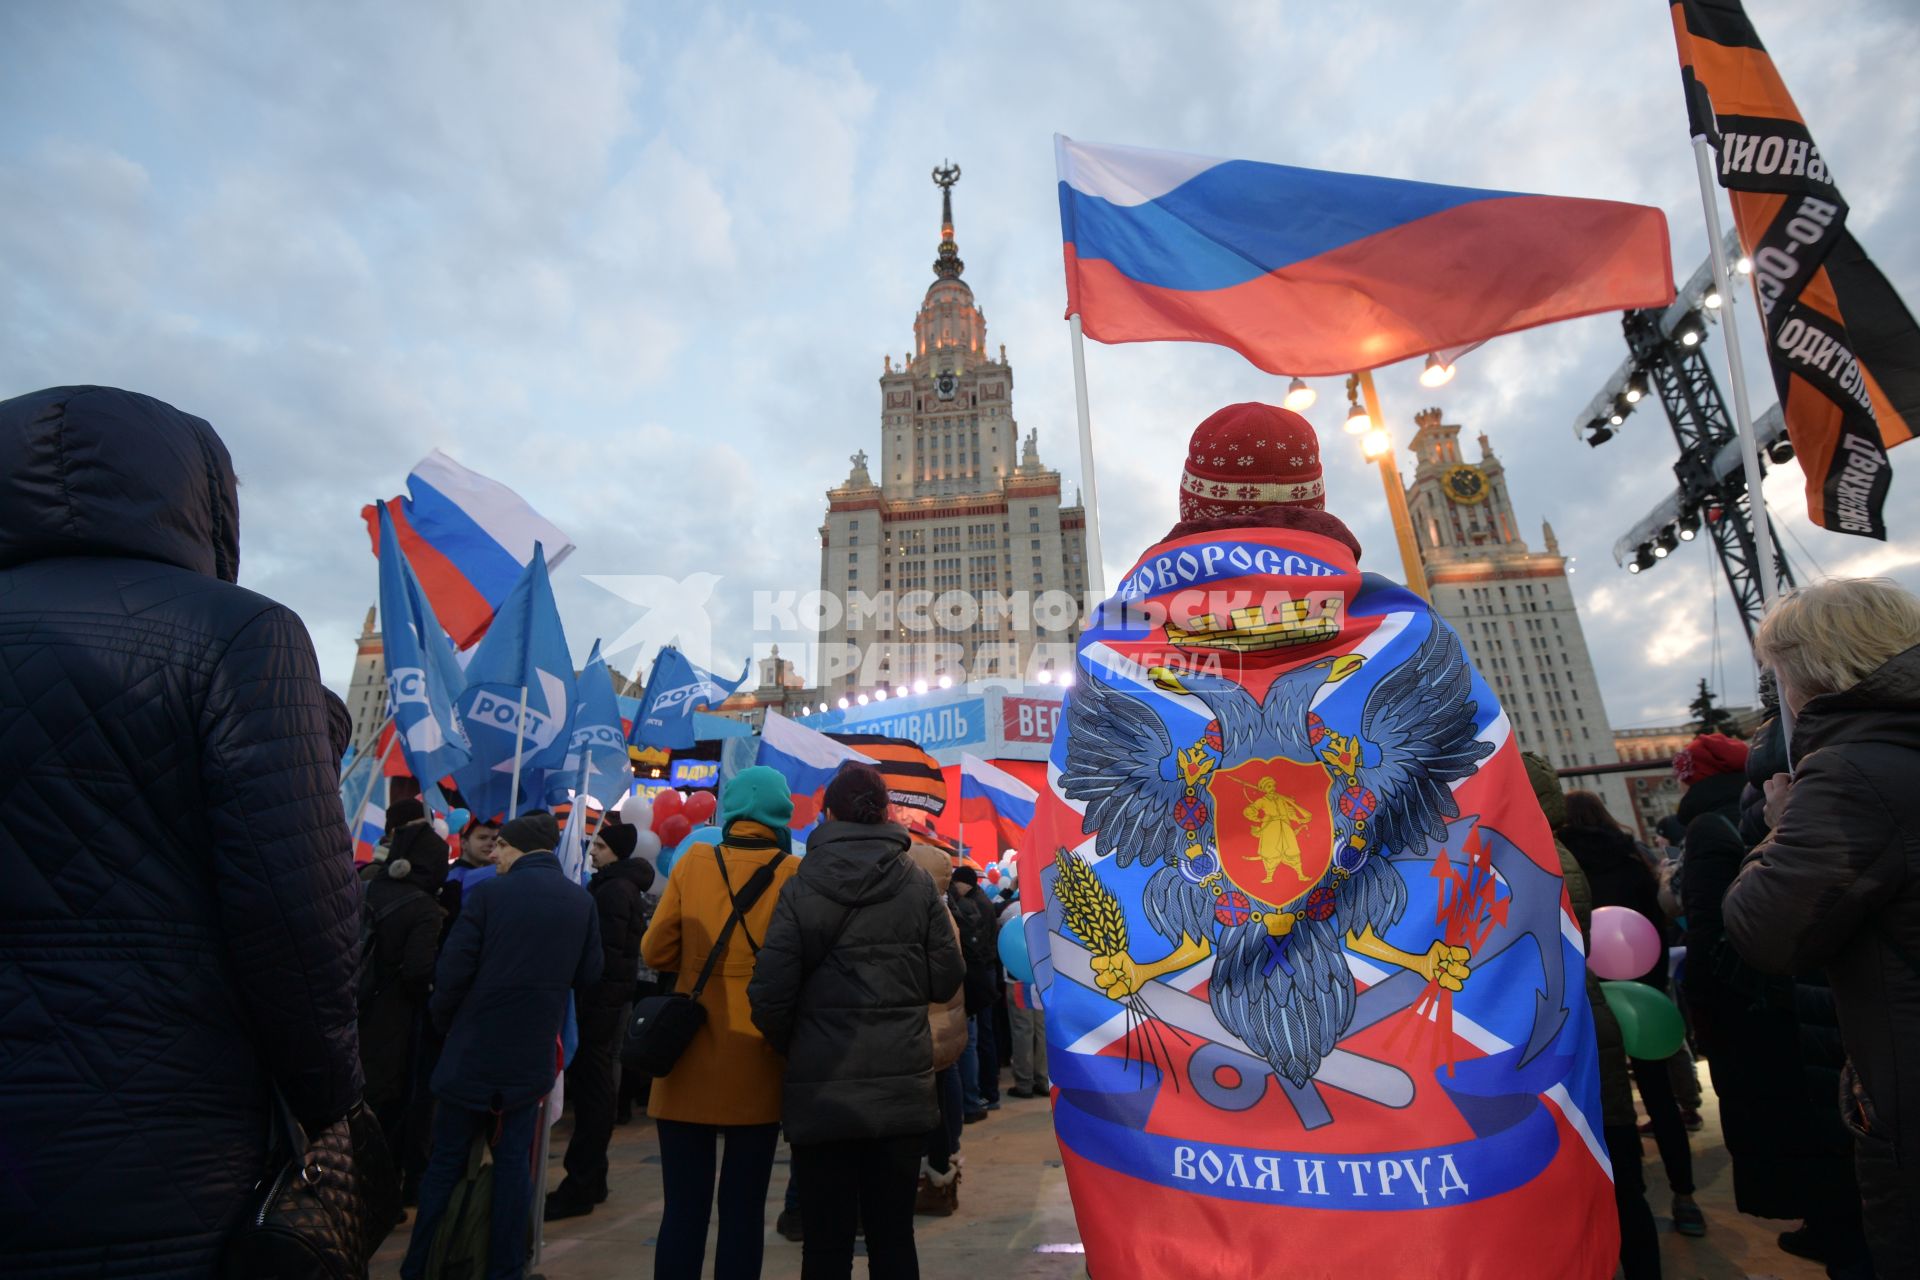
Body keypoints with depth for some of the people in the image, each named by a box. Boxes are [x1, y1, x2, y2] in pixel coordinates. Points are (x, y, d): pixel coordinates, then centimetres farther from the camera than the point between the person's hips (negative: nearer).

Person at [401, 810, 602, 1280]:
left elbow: (452, 971, -12)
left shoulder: (487, 893, -14)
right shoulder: (581, 901, -3)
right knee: (514, 1160, 13)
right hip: (532, 1054, 3)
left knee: (446, 1161, 13)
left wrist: (444, 1023, 7)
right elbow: (588, 977, 3)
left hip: (474, 1049, -2)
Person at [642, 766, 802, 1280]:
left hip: (690, 1061, 1)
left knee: (684, 1208, 12)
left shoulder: (691, 863, -3)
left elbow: (656, 951, 1)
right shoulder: (795, 873, -8)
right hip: (757, 1066, -1)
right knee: (745, 1208, 11)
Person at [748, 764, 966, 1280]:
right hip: (903, 1087, 2)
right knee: (894, 1236, 15)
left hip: (822, 1090, -1)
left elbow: (770, 993, -10)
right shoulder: (918, 883, -4)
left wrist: (789, 1046, 10)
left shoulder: (800, 887, -8)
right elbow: (945, 980, -1)